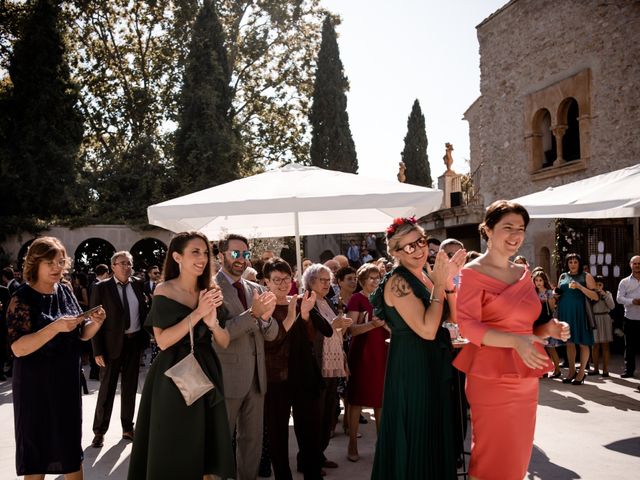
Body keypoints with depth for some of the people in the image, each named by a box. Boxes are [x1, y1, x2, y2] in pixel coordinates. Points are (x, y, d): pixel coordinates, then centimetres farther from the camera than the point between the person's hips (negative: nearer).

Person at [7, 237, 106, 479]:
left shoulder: (65, 292, 3)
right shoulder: (22, 298, -13)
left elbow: (82, 334, 7)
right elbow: (18, 348, -22)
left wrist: (96, 322, -13)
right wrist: (56, 327, -31)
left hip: (67, 382, 5)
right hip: (35, 385, -5)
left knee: (71, 447, 14)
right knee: (37, 448, 9)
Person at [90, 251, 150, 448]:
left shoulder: (138, 284, 4)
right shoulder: (102, 288, -7)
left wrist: (146, 335, 2)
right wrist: (97, 350, -12)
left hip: (134, 341, 4)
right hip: (112, 344, -4)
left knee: (130, 387, 13)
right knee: (107, 388, 4)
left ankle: (128, 428, 26)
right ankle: (99, 431, 17)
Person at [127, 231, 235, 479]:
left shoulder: (211, 292, 5)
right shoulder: (164, 291, -7)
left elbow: (224, 343, 4)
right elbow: (163, 341, -16)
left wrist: (213, 322, -17)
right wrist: (197, 313, -21)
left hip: (205, 374, 4)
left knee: (206, 448, 11)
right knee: (173, 450, 6)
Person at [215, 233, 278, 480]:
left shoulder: (256, 289, 9)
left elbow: (271, 334, 5)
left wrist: (266, 316, -18)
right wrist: (252, 313, -28)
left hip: (256, 376, 6)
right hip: (226, 376, -6)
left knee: (253, 438, 14)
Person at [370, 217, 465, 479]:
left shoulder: (425, 276, 7)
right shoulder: (398, 282, -19)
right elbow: (427, 330, -26)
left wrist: (448, 280, -8)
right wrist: (439, 284, -21)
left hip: (433, 363, 9)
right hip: (411, 367, -9)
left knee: (434, 432, 20)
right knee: (416, 435, 3)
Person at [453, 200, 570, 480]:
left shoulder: (523, 273, 12)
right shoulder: (473, 273, -9)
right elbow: (467, 326, -18)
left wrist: (547, 330, 0)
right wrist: (515, 341, -30)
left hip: (525, 378, 7)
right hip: (492, 376, -7)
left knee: (518, 453, 15)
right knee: (492, 458, -1)